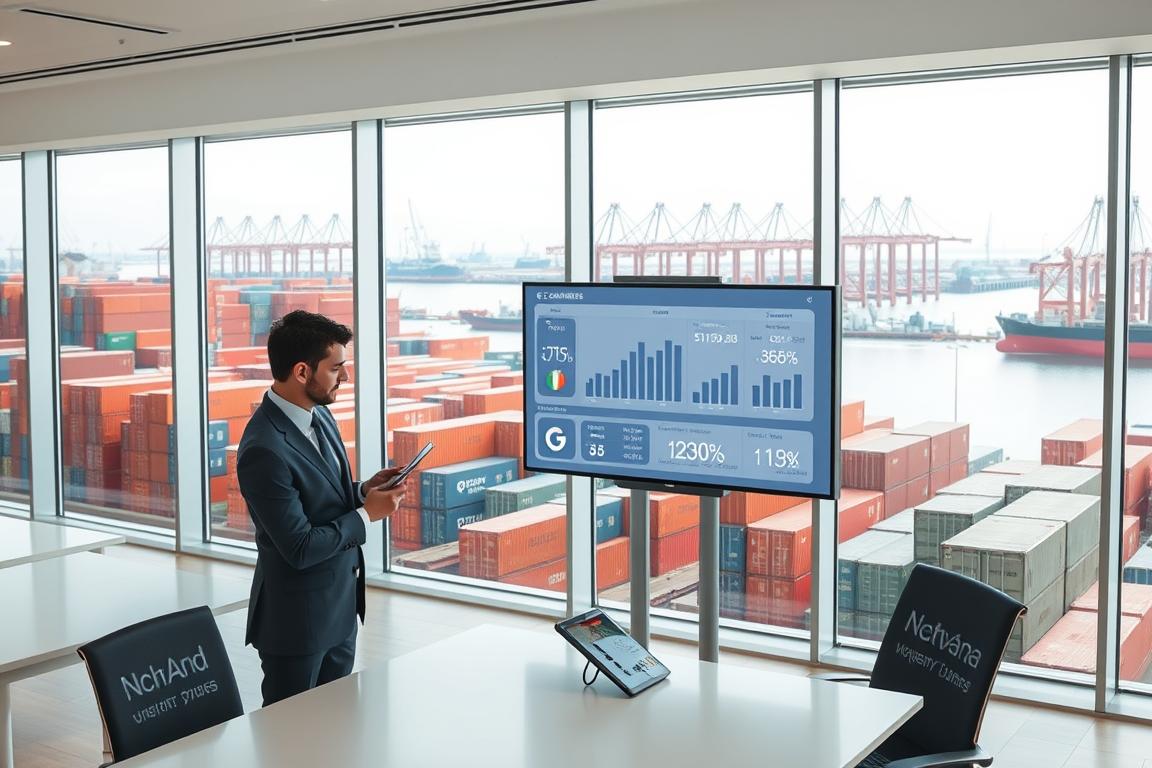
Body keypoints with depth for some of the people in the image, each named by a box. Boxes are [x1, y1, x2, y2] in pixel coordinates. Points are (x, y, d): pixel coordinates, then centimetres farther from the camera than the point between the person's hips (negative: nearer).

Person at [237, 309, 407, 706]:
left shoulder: (319, 415, 2)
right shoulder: (265, 450, -26)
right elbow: (299, 548, -23)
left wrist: (363, 490, -2)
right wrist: (366, 515, -15)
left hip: (340, 607, 9)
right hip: (298, 618, -8)